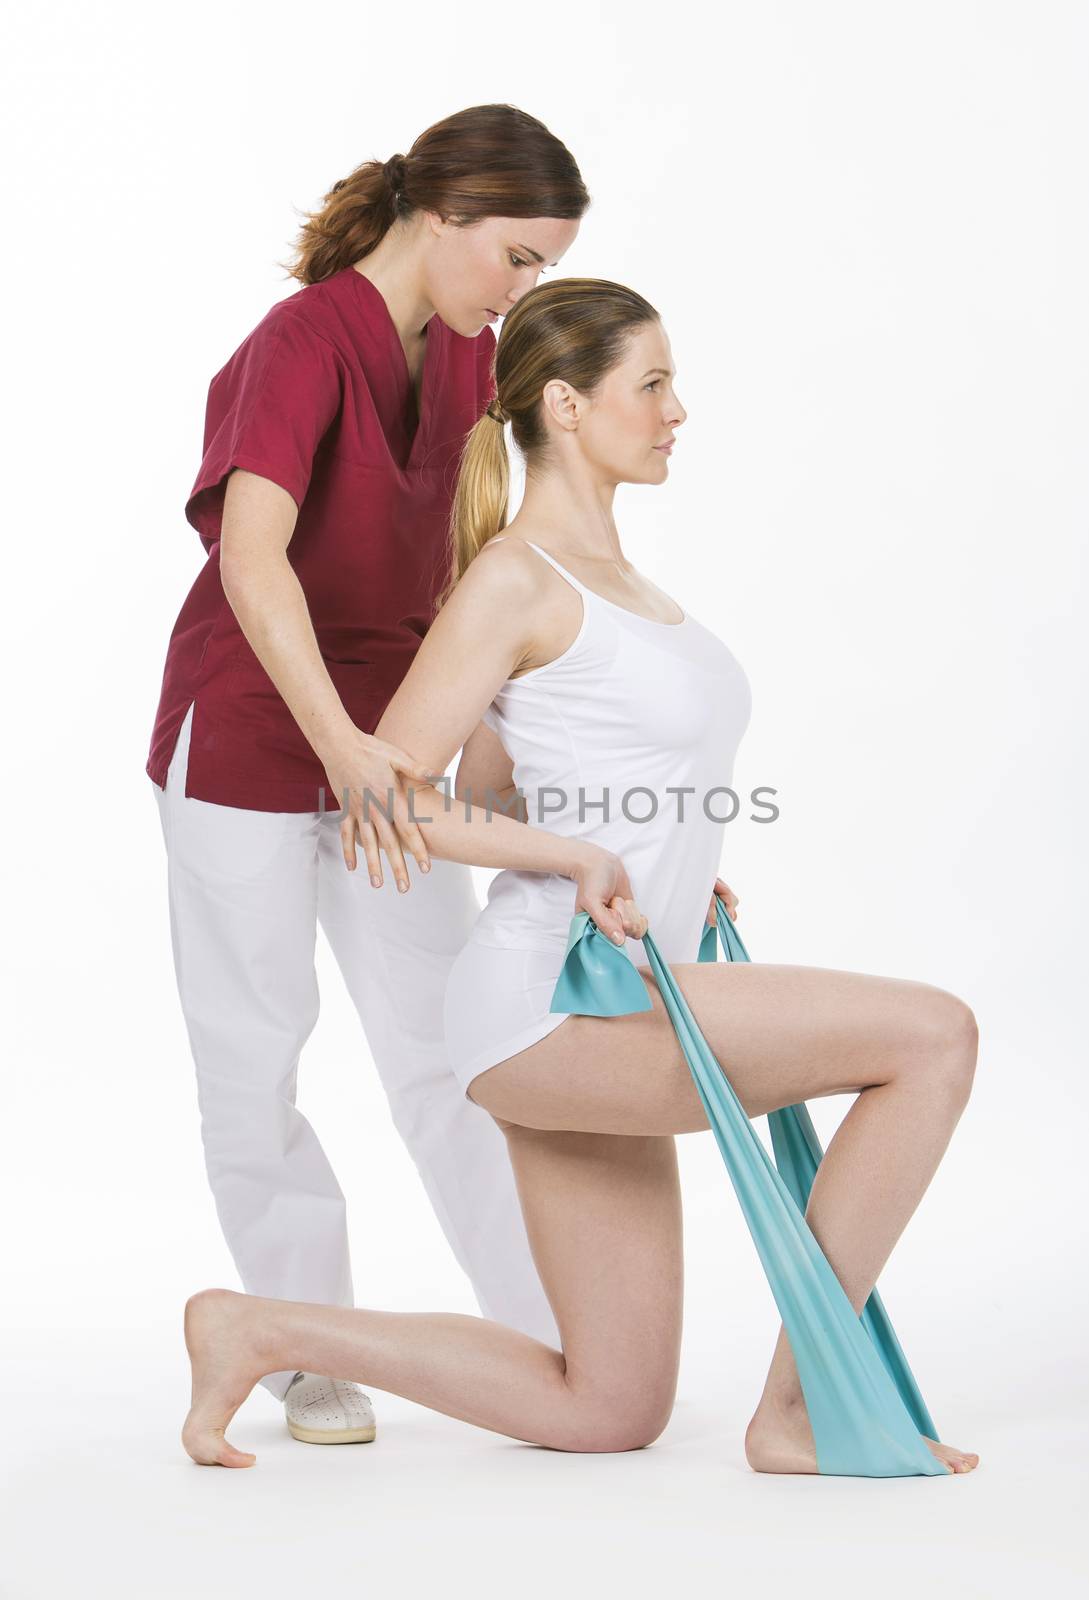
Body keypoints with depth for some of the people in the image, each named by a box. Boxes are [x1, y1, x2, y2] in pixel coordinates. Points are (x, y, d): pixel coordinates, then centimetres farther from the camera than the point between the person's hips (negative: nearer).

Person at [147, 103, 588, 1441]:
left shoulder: (464, 356, 3)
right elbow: (250, 555, -36)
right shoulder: (302, 344, -21)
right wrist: (339, 741, -47)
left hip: (380, 738, 6)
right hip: (247, 730, -6)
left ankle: (547, 1342, 7)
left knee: (446, 1040, 4)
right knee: (255, 1054, 4)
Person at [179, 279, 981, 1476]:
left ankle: (261, 1331, 17)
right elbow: (377, 812, -12)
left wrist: (667, 875, 13)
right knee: (934, 1034, -16)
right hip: (543, 1008, -10)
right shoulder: (514, 580, -9)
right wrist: (580, 856, -16)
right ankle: (796, 1408, -7)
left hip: (606, 1022, 10)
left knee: (611, 1416, 13)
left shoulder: (601, 570, 18)